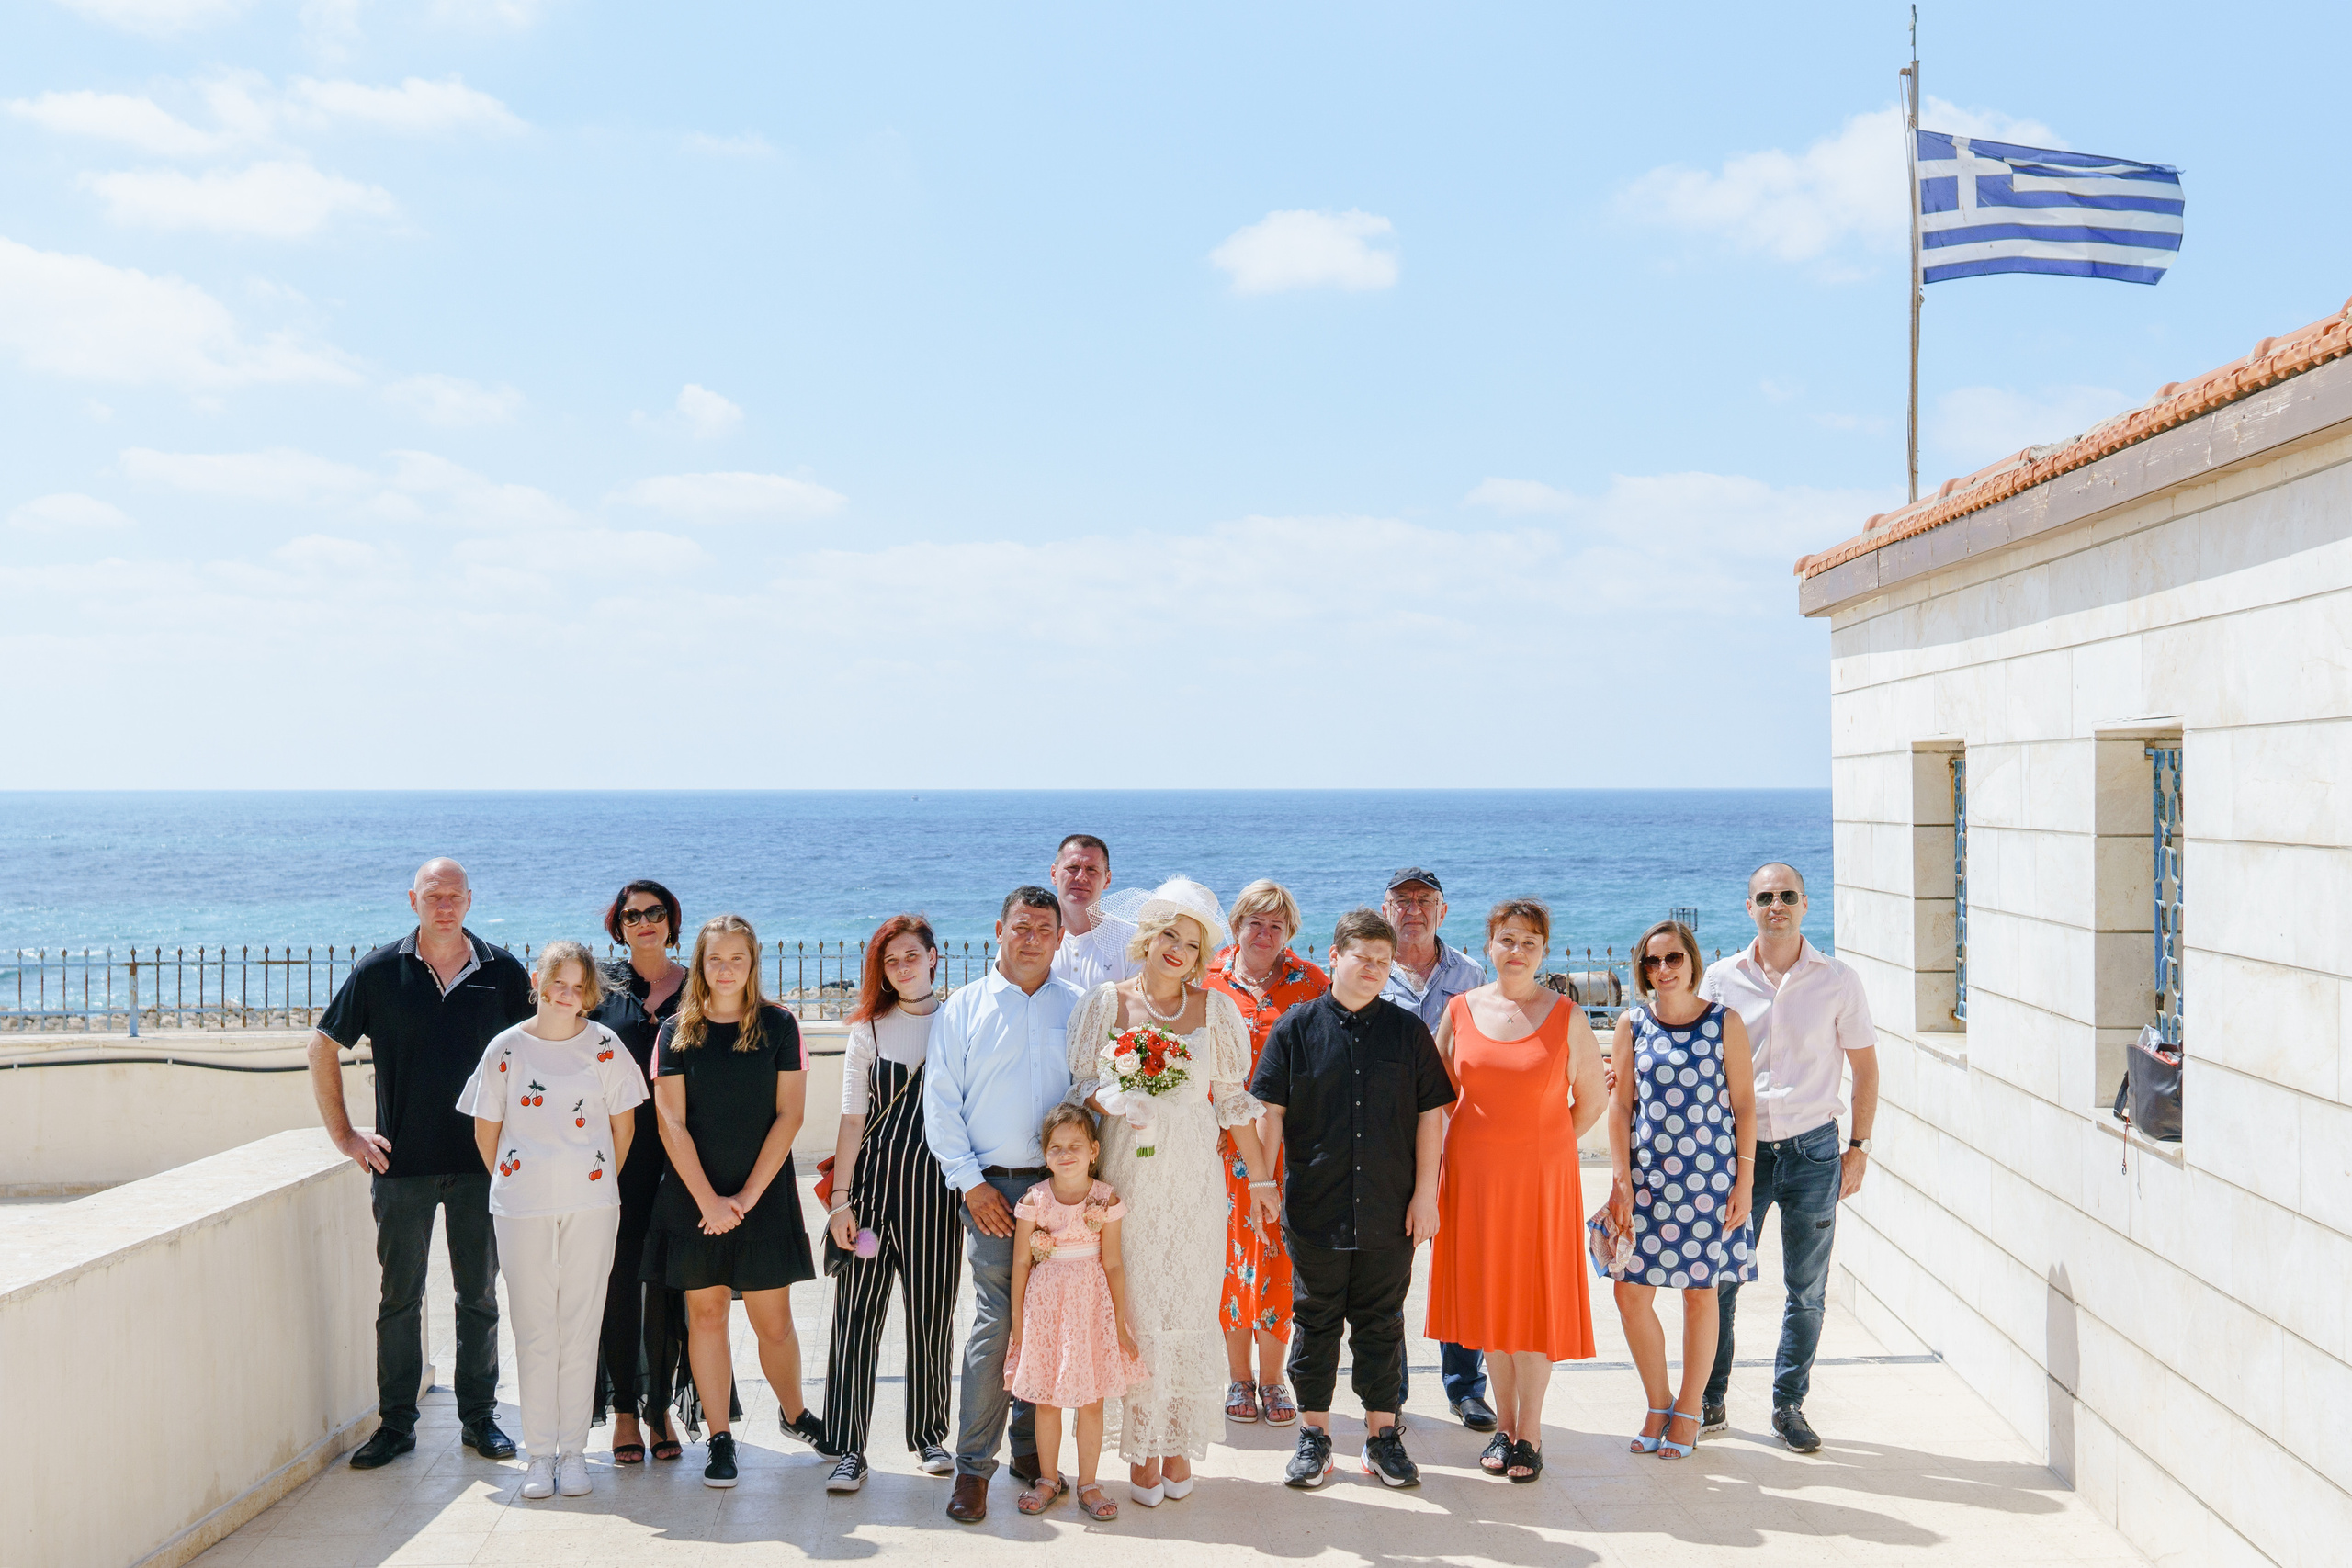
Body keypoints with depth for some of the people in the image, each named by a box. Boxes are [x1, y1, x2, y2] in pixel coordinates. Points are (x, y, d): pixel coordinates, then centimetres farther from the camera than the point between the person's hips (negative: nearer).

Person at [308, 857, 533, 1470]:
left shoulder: (503, 972, 1)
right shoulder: (379, 971, -1)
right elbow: (323, 1047, 7)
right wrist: (343, 1133, 3)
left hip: (480, 1162, 1)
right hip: (402, 1162, -1)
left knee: (479, 1295, 8)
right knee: (399, 1297, 5)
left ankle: (480, 1416, 19)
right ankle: (396, 1423, 14)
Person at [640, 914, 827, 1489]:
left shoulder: (778, 1026, 1)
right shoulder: (677, 1032, 2)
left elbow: (789, 1115, -3)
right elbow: (671, 1123, -2)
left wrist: (748, 1195, -9)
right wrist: (709, 1200, -10)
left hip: (764, 1195, -1)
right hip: (694, 1198, 1)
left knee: (773, 1319, 2)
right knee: (705, 1314, 3)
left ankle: (793, 1411, 26)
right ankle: (720, 1438, 12)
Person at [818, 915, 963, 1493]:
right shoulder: (869, 1030, 6)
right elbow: (853, 1121, 5)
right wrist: (841, 1199, -2)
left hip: (938, 1186, 0)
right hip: (873, 1184, 0)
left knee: (933, 1313, 7)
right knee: (858, 1316, -2)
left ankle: (929, 1435, 23)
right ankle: (849, 1450, 4)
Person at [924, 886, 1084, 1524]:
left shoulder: (1078, 1009, 10)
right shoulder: (964, 1009, 6)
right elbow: (941, 1105, 3)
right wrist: (971, 1182, -4)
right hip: (992, 1185, -2)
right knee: (996, 1321, -9)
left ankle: (1029, 1448, 19)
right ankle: (972, 1466, -3)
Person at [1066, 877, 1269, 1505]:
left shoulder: (1216, 1009, 5)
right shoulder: (1108, 1002, 2)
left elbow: (1232, 1099, 9)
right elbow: (1081, 1083, 4)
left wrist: (1261, 1177, 8)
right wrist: (1114, 1100, -18)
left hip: (1193, 1180, 1)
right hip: (1127, 1175, -1)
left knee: (1188, 1306, 2)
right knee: (1135, 1306, -2)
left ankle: (1178, 1443, 13)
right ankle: (1141, 1446, 8)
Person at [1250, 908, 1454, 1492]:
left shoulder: (1408, 1031, 3)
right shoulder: (1297, 1027, 1)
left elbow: (1430, 1113, 5)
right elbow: (1270, 1109, 2)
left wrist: (1425, 1191, 0)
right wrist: (1261, 1180, -3)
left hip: (1389, 1212, 1)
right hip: (1315, 1206, -1)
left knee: (1381, 1322, 9)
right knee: (1315, 1321, 8)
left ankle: (1382, 1432, 19)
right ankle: (1313, 1434, 18)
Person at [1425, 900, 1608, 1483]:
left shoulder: (1566, 1016, -3)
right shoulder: (1460, 1010, 2)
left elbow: (1592, 1099, 5)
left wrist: (1546, 1148, 6)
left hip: (1541, 1176, -2)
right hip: (1473, 1175, 2)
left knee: (1536, 1297, 1)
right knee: (1488, 1294, 8)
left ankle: (1530, 1430, 11)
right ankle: (1503, 1423, 20)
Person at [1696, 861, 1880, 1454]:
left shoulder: (1838, 980, -1)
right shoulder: (1721, 980, 2)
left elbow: (1864, 1067, 6)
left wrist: (1858, 1148, 2)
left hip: (1812, 1148, 0)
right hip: (1738, 1147, 1)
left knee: (1807, 1290, 6)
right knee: (1718, 1281, 3)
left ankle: (1788, 1405, 19)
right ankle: (1710, 1400, 17)